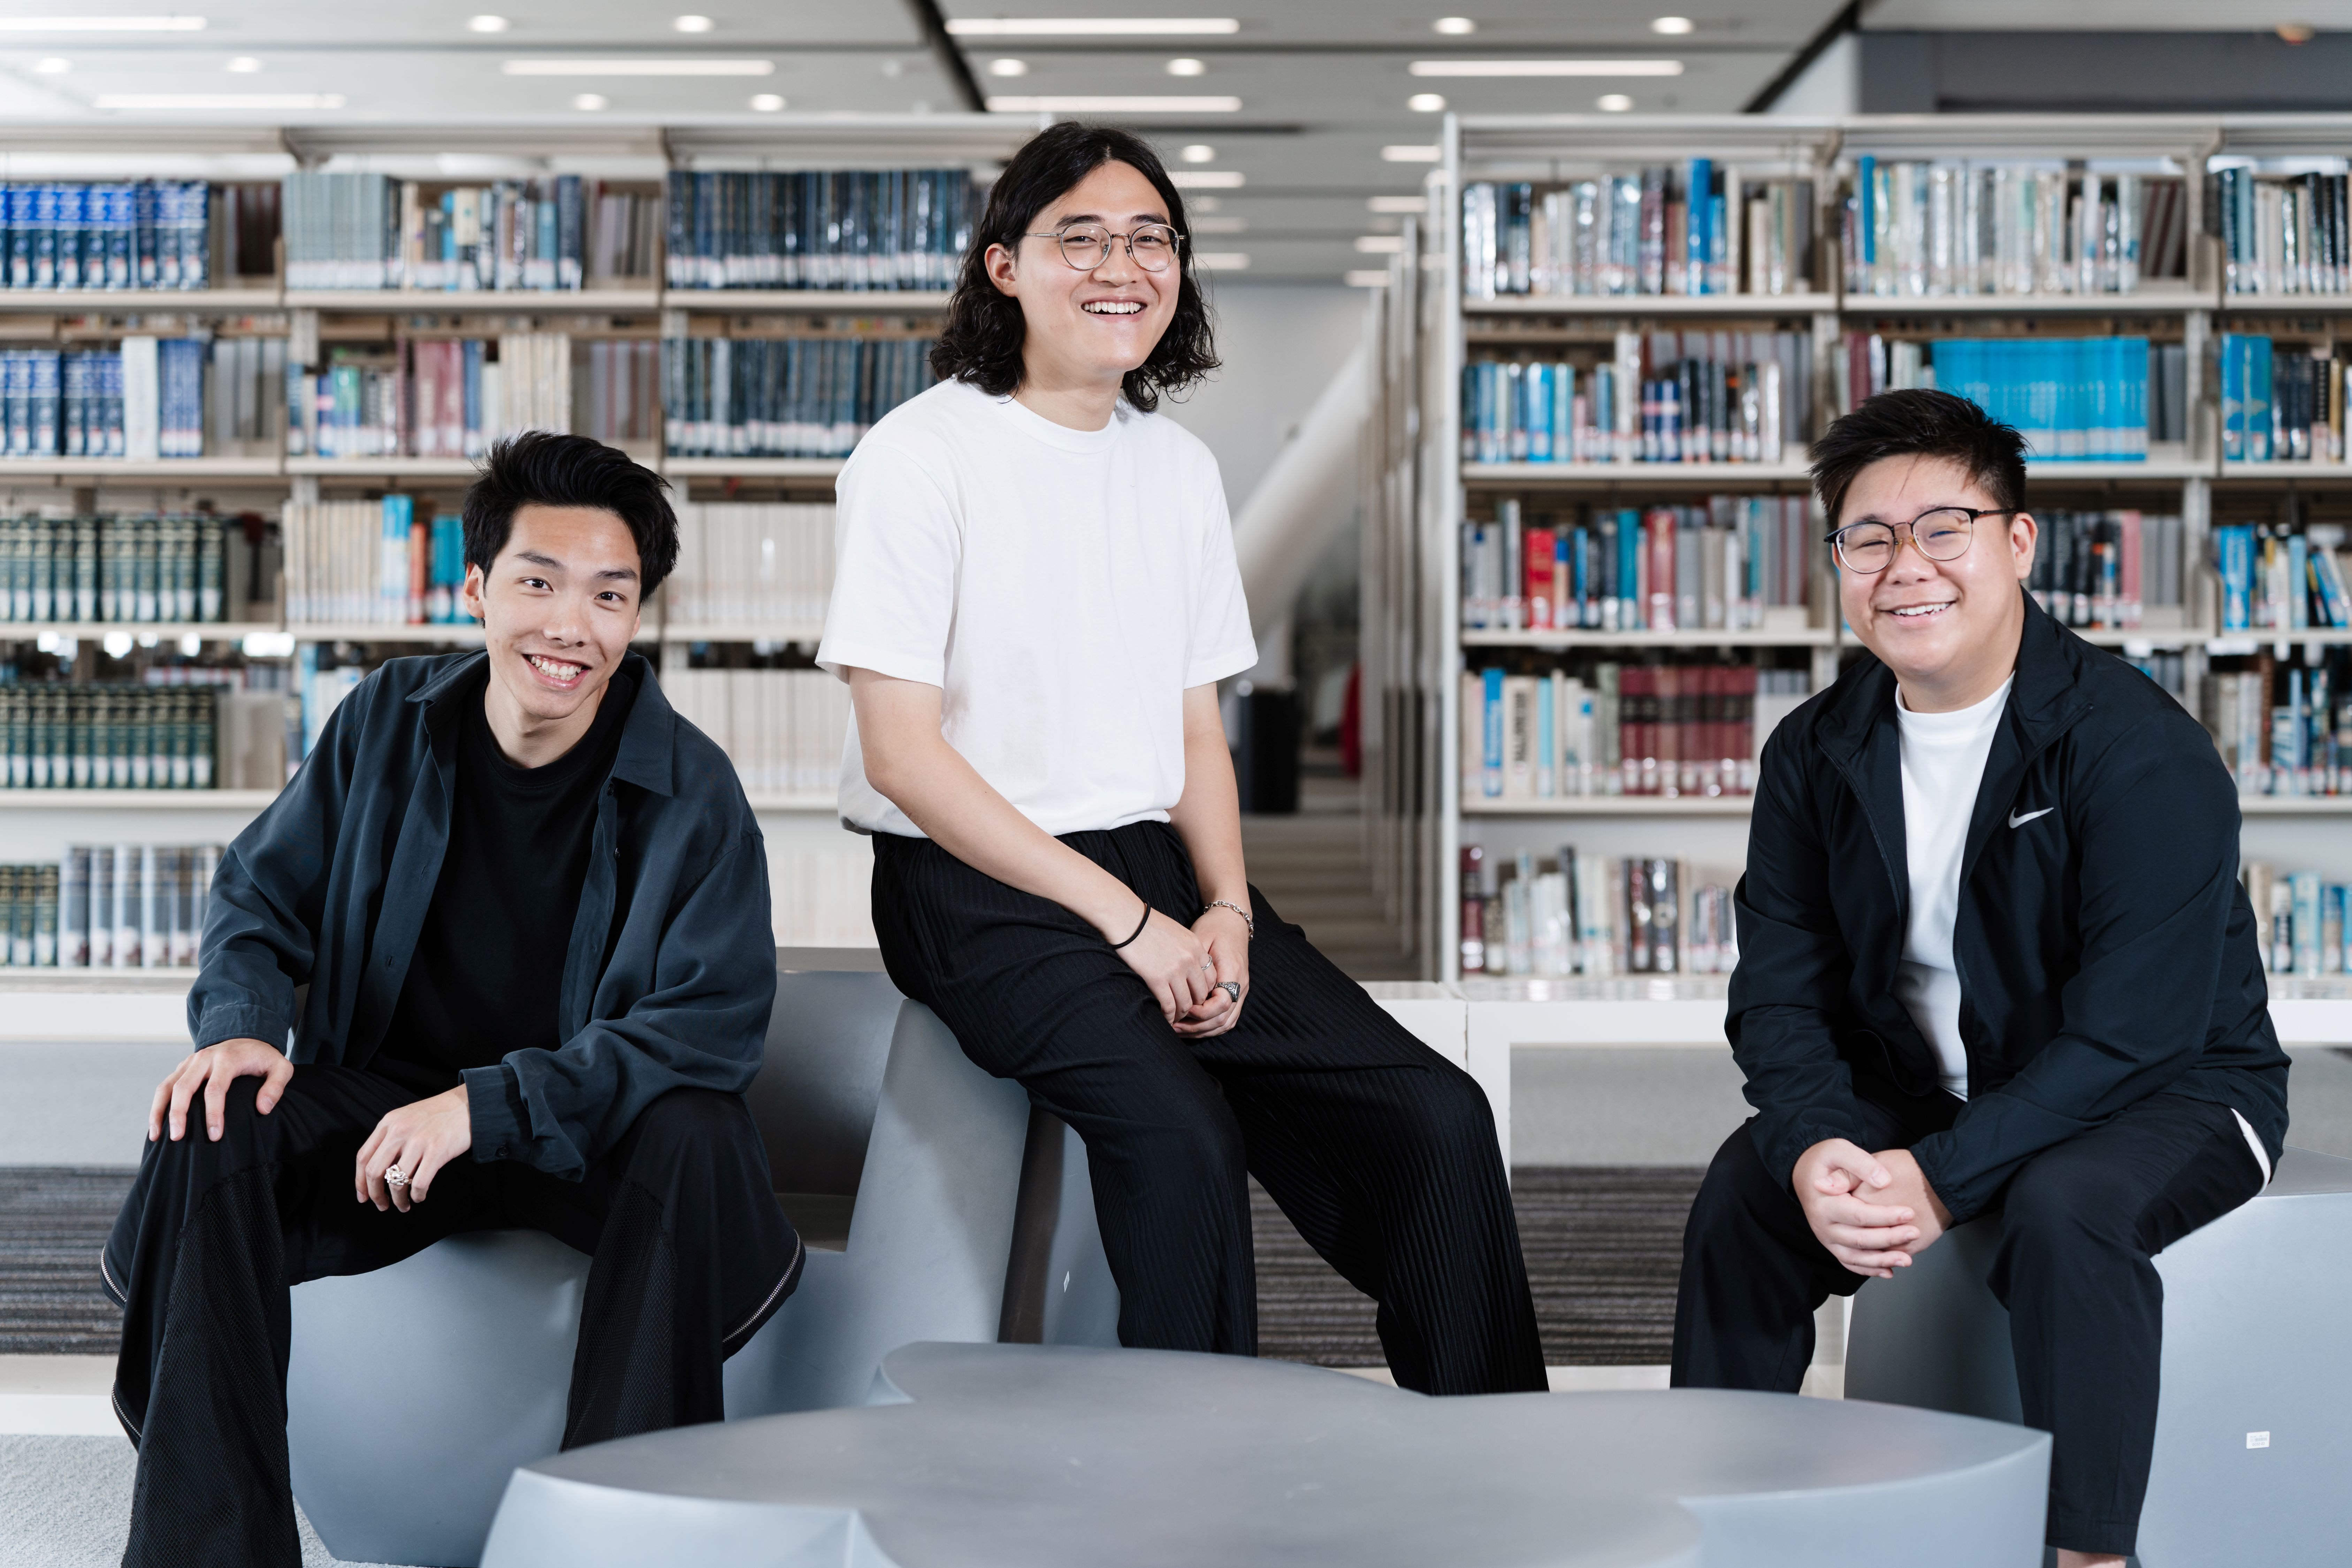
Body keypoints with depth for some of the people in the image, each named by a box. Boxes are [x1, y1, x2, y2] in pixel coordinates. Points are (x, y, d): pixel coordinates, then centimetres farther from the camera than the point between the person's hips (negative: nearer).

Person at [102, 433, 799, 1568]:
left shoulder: (691, 791, -12)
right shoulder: (388, 722, -1)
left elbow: (718, 1022, -20)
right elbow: (261, 896, 9)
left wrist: (489, 1104, -29)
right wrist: (241, 1025, -15)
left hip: (585, 1132, -2)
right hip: (379, 1109, 3)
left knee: (700, 1141, -35)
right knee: (207, 1134, -25)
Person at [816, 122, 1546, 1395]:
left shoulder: (1181, 468, 14)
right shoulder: (922, 456, -7)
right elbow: (902, 752, -12)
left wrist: (1226, 910, -4)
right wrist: (1126, 920, -15)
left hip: (1155, 869, 6)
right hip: (978, 891, -6)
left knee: (1435, 1117, -9)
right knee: (1183, 1132, -31)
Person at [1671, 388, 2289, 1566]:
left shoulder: (2140, 750, -20)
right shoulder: (1816, 753, -1)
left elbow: (2131, 1034, -25)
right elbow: (1779, 995, -2)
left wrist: (1942, 1179, -32)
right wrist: (1813, 1153, -24)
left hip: (2170, 1099, -5)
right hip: (1925, 1098, 5)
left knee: (2068, 1205, -35)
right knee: (1746, 1186, -16)